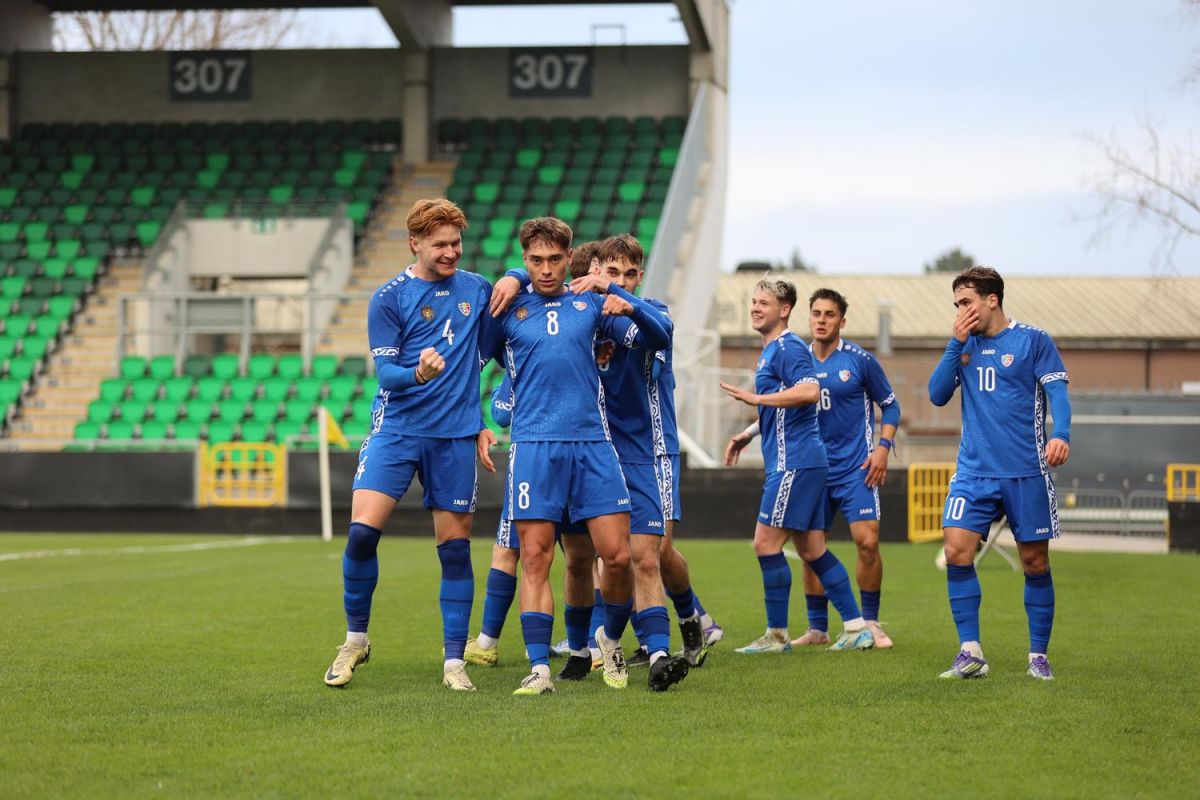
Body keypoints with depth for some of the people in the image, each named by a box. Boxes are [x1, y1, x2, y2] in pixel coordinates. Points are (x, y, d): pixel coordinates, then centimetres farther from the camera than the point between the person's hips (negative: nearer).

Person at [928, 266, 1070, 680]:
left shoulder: (1033, 340, -2)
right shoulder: (965, 344, 12)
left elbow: (1057, 391, -8)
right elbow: (938, 394, 5)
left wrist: (1060, 434, -26)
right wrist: (955, 344, -4)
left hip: (1026, 472, -3)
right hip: (973, 471, 3)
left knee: (1035, 562, 3)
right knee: (957, 552, -12)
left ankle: (1038, 655, 15)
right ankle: (971, 653, -8)